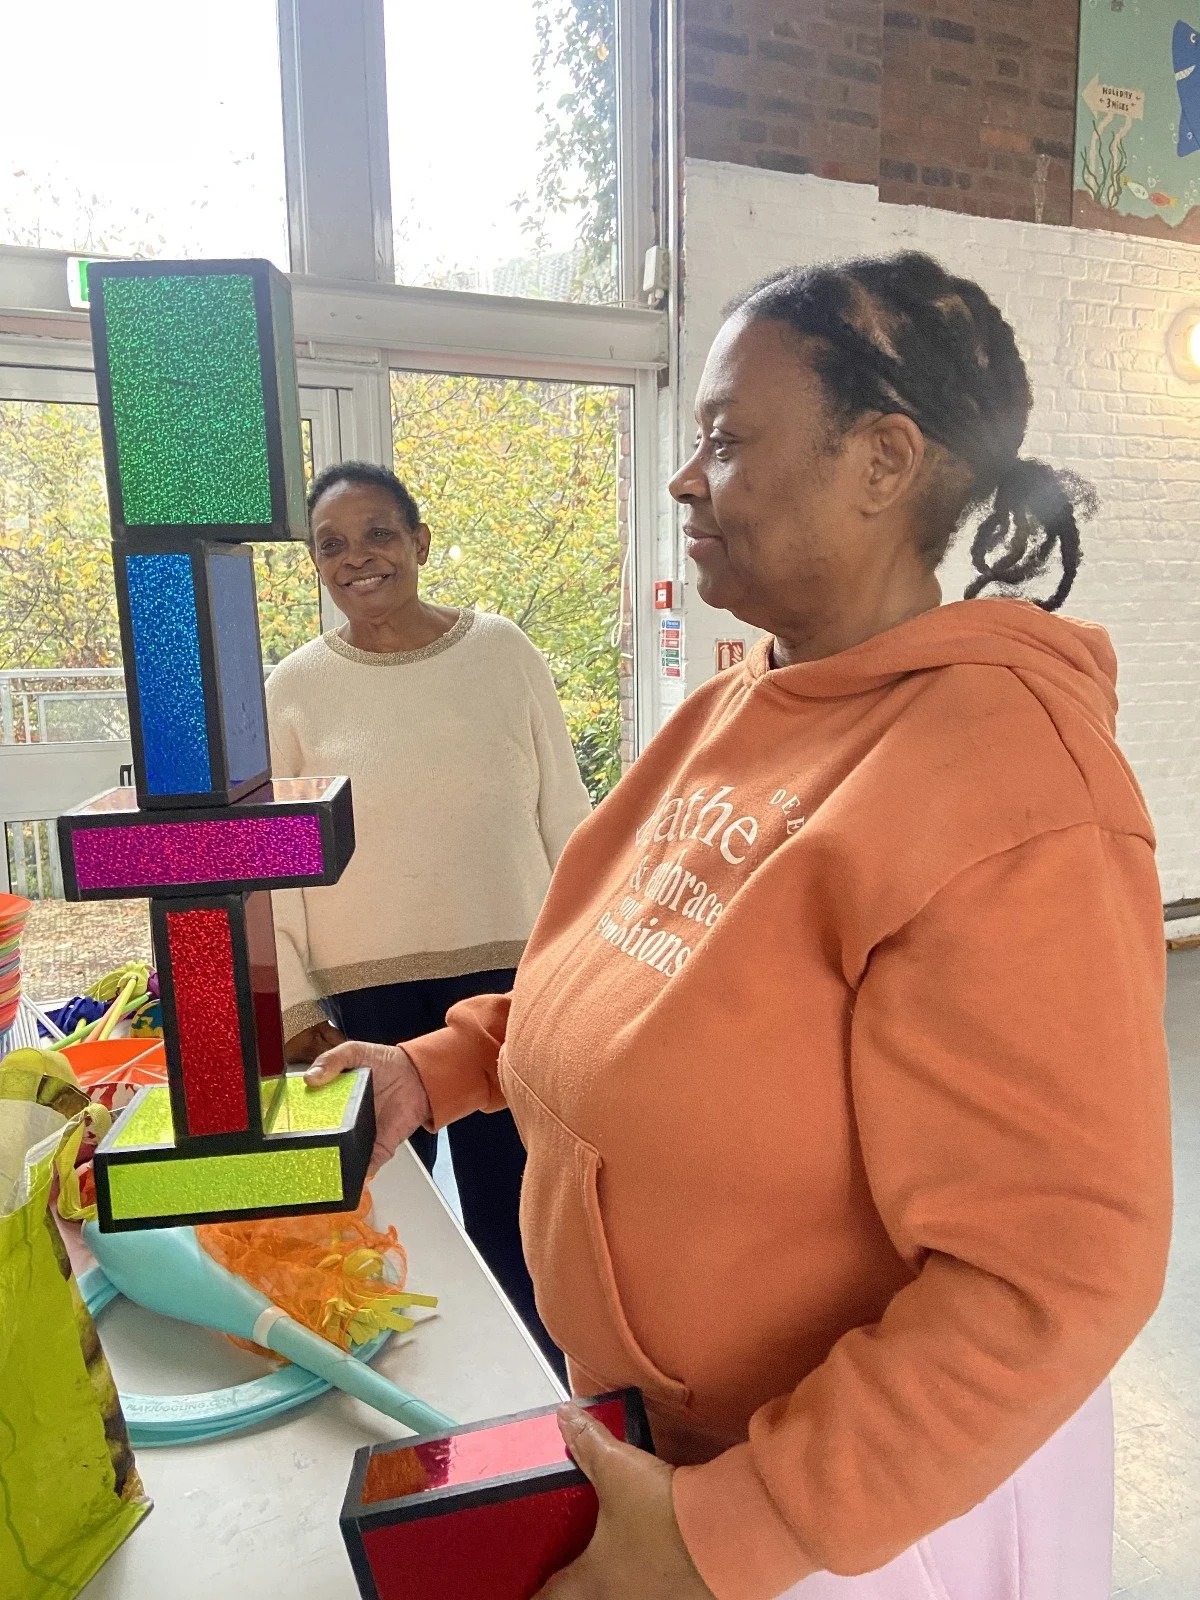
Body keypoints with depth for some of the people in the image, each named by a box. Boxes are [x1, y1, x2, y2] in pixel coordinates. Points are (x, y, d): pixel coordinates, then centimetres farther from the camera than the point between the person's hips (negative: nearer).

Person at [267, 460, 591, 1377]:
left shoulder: (502, 652, -1)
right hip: (362, 997, 1)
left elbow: (565, 818, 2)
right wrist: (297, 1007, -2)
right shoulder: (297, 688, 0)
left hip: (503, 973, -1)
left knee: (508, 1213, 11)